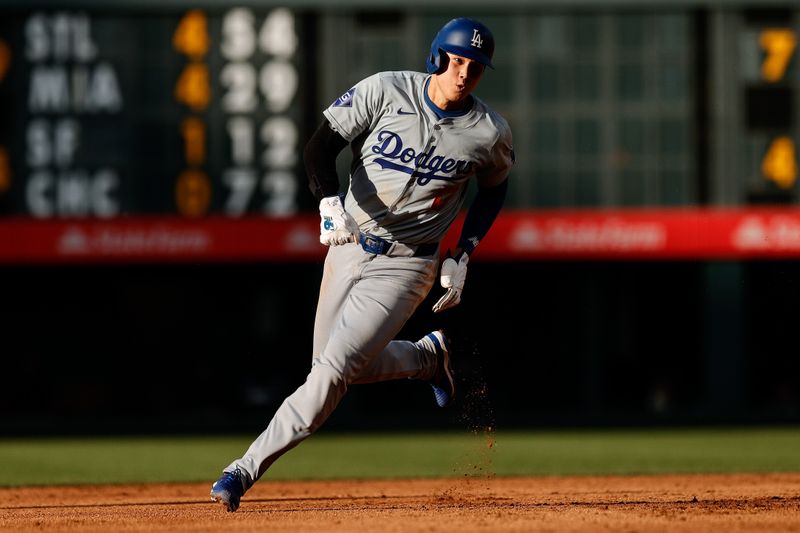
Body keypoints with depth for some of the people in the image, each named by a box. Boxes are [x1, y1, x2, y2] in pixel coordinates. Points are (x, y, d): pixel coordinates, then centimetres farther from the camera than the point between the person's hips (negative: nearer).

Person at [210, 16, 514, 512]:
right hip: (349, 245, 3)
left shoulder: (490, 132, -10)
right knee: (337, 368, 12)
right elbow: (321, 146, -9)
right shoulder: (384, 91, -12)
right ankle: (429, 355, 37)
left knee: (334, 369, -16)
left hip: (404, 266, -3)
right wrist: (329, 202, -28)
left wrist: (462, 257, 3)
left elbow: (494, 188, 11)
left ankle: (247, 469, -12)